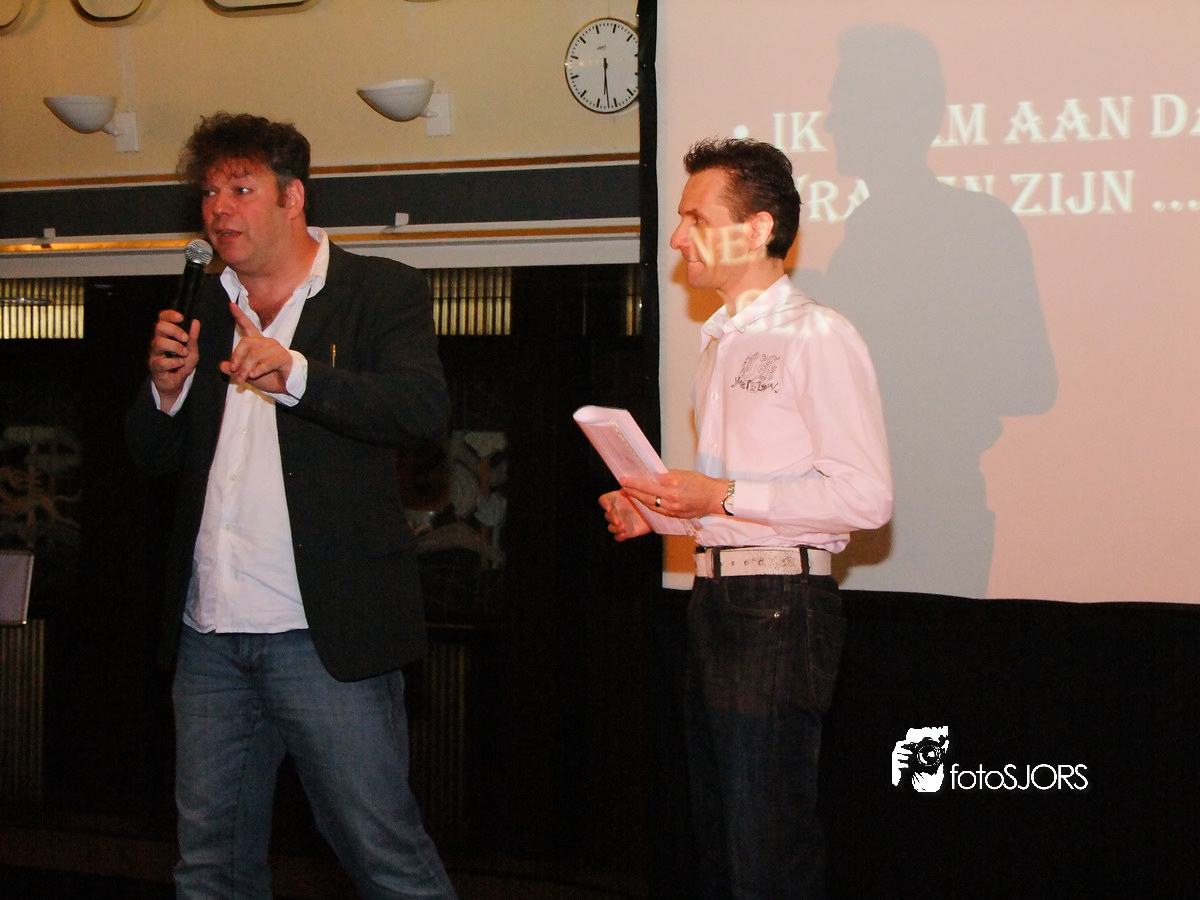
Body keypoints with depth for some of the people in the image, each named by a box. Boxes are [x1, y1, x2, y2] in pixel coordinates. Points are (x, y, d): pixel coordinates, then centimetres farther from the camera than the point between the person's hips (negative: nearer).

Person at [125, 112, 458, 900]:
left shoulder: (383, 291, 0)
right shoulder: (203, 309, 17)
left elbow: (427, 408, -17)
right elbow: (154, 458, 17)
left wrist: (296, 375, -30)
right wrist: (167, 388, -5)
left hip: (323, 634, -6)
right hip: (209, 635, 6)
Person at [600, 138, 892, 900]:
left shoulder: (816, 337, -9)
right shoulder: (722, 341, 19)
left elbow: (865, 496, -17)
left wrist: (723, 497, -18)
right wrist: (655, 507, 10)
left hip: (779, 604, -9)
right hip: (715, 594, 9)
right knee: (717, 836, 14)